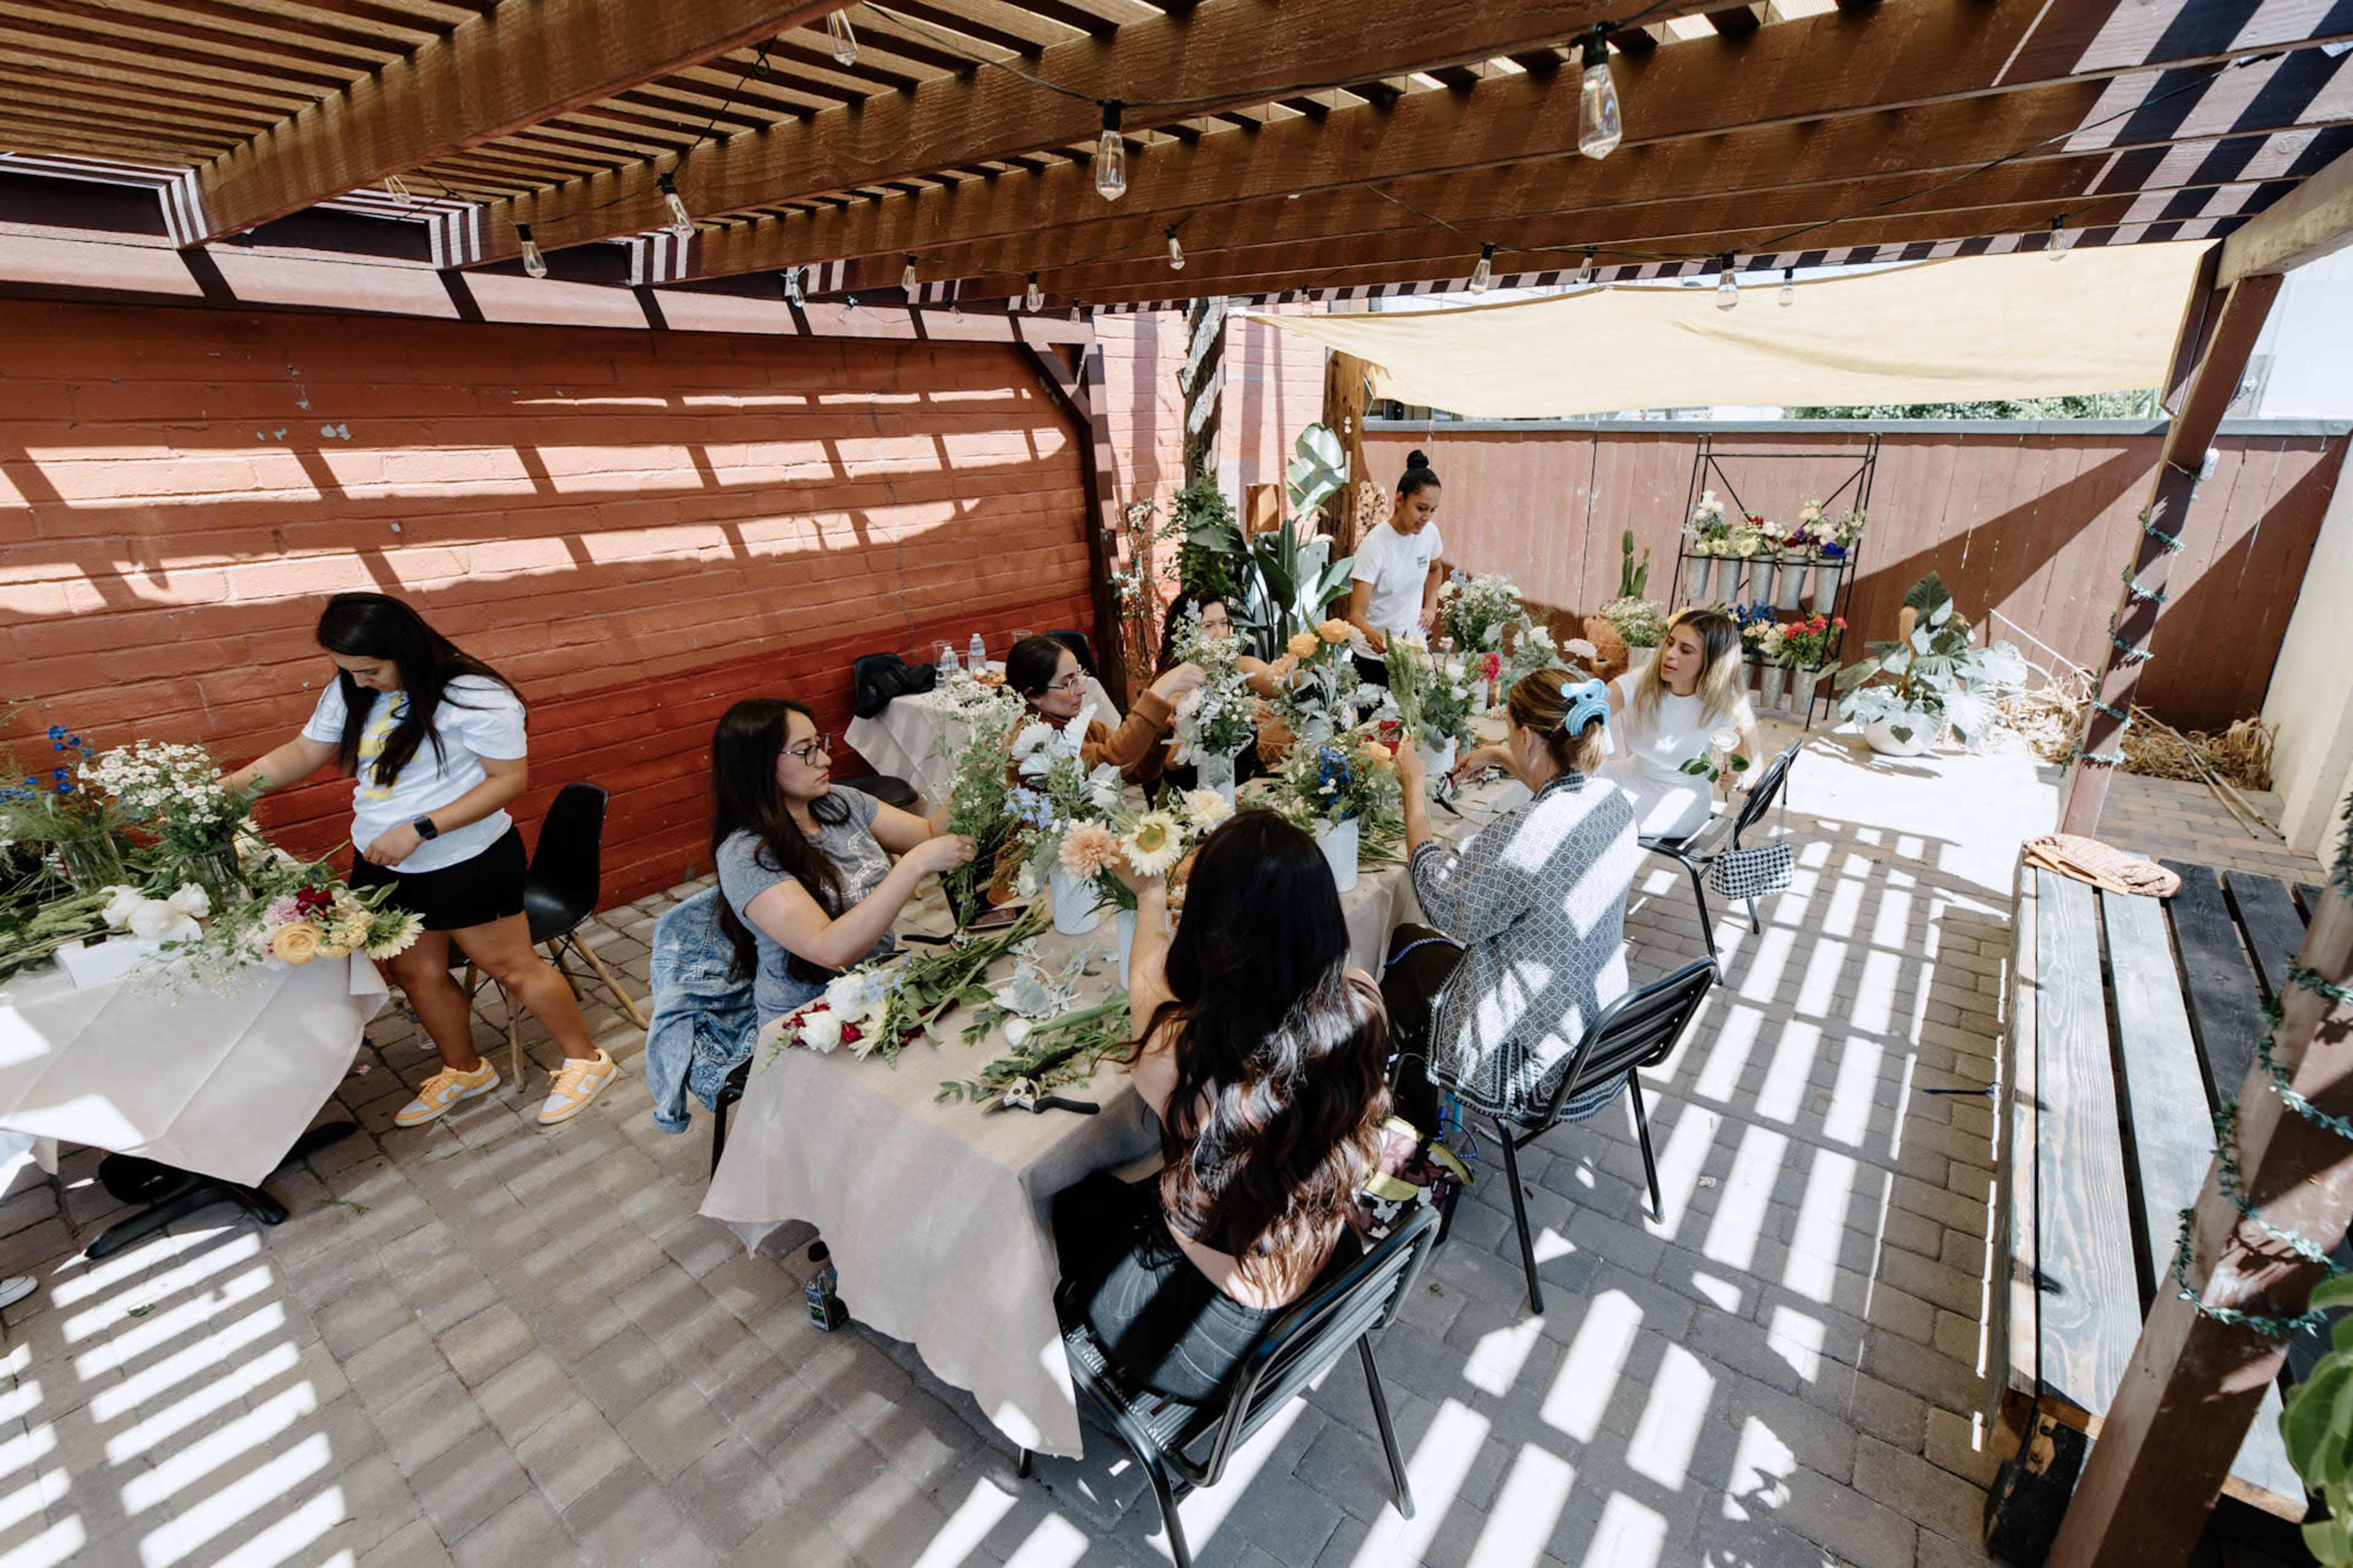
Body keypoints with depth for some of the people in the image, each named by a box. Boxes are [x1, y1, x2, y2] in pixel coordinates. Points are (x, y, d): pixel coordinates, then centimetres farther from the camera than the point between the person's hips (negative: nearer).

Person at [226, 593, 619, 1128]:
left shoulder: (475, 697, -21)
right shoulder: (349, 692, 1)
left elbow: (509, 779, -21)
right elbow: (304, 753, 11)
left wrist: (419, 830, -24)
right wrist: (228, 786, -5)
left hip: (468, 865, -7)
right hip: (383, 866, 7)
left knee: (511, 965, 3)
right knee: (416, 972, 17)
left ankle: (585, 1060, 20)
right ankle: (464, 1070, 39)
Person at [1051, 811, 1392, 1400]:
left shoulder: (1176, 1053, -34)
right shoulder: (1360, 1009, -24)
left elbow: (1148, 979, -8)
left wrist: (1151, 898, 13)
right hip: (1333, 1290, 4)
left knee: (1080, 1201, 25)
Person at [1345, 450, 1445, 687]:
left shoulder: (1429, 532, -3)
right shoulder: (1374, 545, -19)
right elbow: (1356, 613, -25)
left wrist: (1431, 605, 6)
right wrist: (1372, 634, -46)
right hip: (1376, 656, -5)